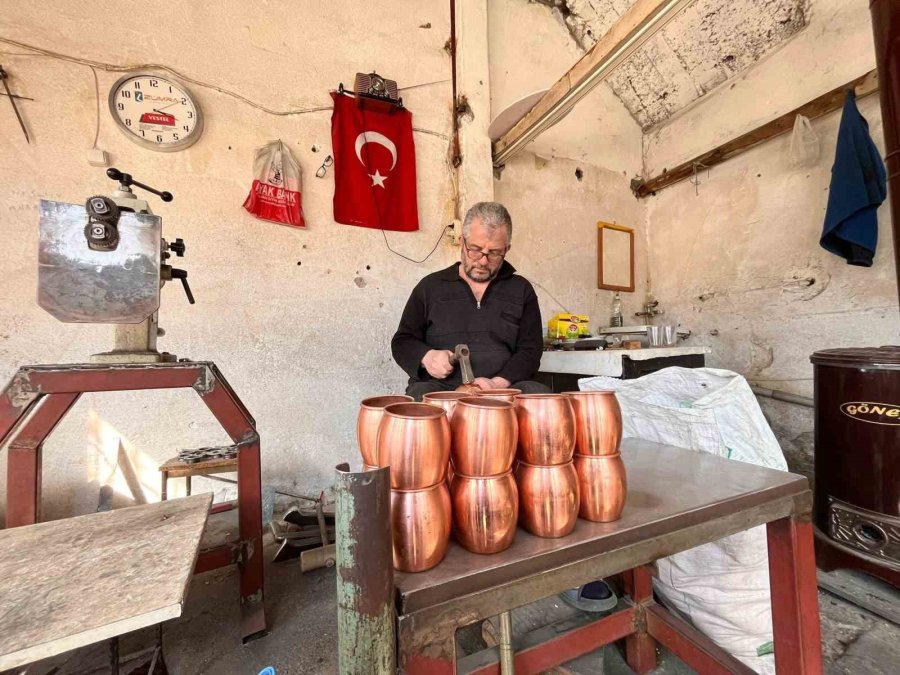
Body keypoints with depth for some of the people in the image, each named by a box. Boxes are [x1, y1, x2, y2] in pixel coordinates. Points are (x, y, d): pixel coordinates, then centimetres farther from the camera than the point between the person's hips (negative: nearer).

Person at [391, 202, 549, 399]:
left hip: (505, 389, 1)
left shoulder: (521, 290, 12)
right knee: (421, 394, -33)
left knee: (539, 395, -28)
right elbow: (402, 342, 15)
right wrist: (427, 356, -8)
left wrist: (498, 383, -13)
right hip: (440, 388, 0)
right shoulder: (430, 286, 12)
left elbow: (530, 350, 6)